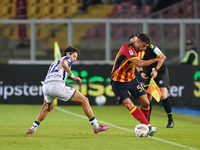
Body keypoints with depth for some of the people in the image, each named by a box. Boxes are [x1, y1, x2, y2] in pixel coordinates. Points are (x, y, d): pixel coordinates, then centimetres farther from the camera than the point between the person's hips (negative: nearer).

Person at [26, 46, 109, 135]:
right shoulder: (67, 58, 16)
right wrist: (73, 76, -8)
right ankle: (96, 127, 0)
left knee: (49, 106, 39)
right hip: (57, 86, -7)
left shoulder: (53, 64, 37)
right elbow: (63, 64, -11)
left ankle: (33, 128, 34)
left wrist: (45, 100, 38)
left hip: (45, 87, 8)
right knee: (84, 100, 3)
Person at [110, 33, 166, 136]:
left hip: (131, 79, 8)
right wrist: (155, 59, -35)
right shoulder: (127, 48, -26)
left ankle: (144, 125, 15)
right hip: (118, 81, -7)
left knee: (145, 102, -2)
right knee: (128, 105, -19)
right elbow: (139, 64, -37)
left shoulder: (141, 52, 2)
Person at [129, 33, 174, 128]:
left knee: (163, 96, -15)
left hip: (160, 72, -5)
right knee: (147, 97, -4)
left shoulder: (149, 47, -20)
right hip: (149, 74, 5)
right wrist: (141, 72, -6)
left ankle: (170, 120, -6)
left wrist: (156, 70, -18)